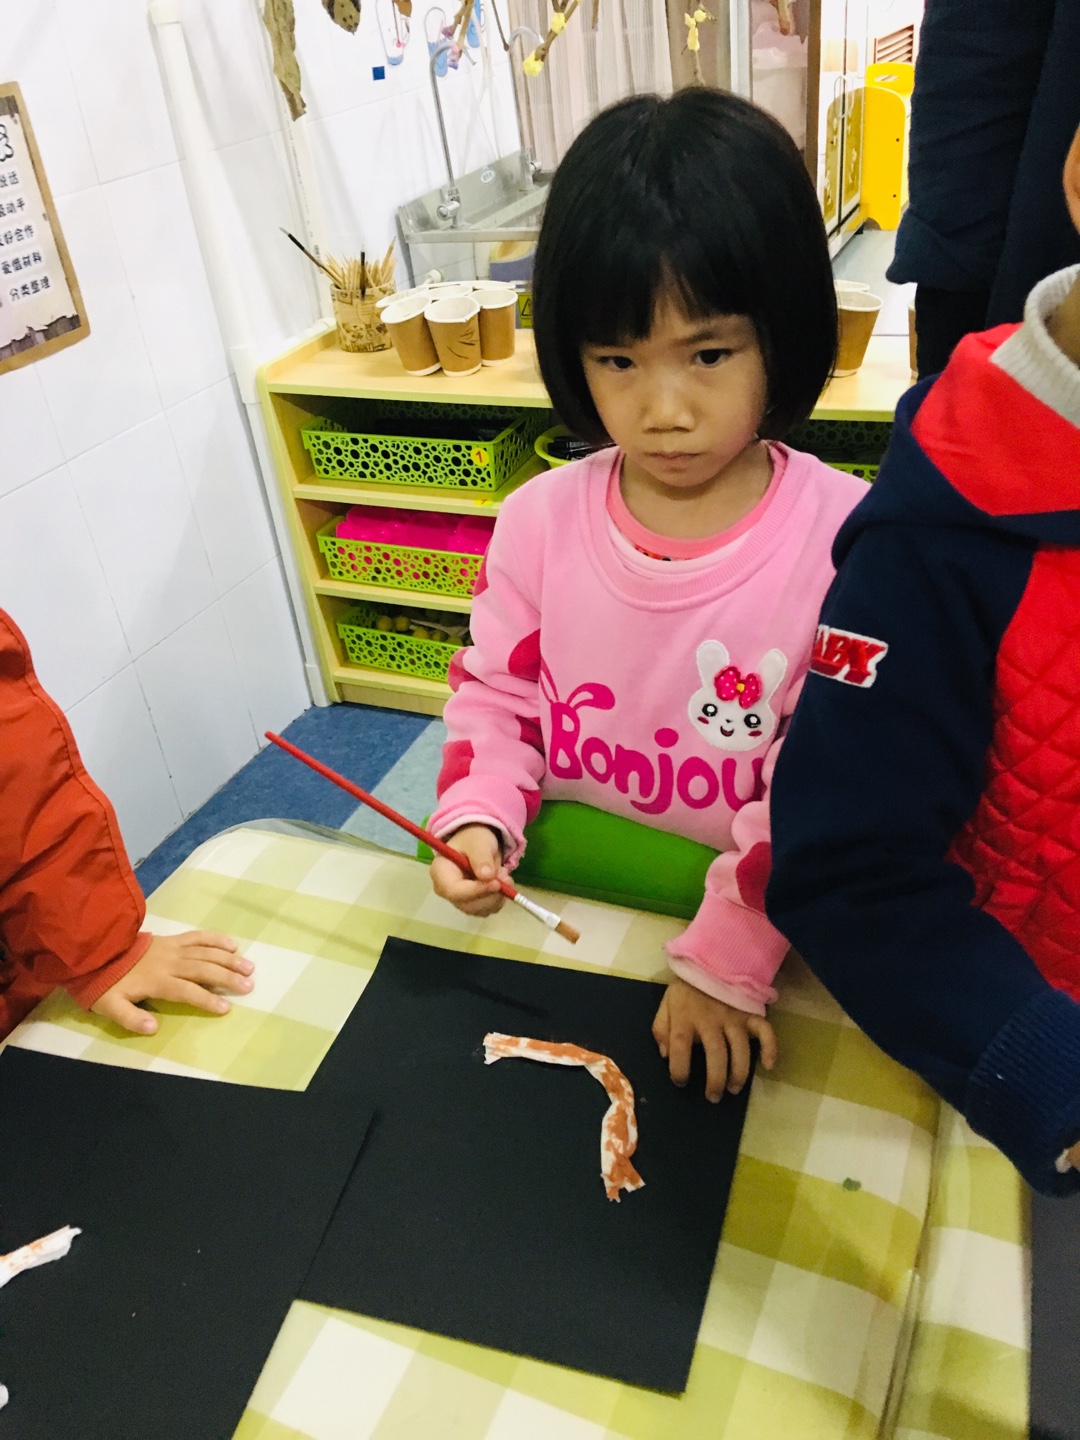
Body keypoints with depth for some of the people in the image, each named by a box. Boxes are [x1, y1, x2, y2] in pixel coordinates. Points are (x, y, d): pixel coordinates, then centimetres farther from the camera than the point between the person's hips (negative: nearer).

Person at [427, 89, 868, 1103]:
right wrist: (478, 820, -11)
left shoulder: (846, 539, -15)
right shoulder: (539, 521, -6)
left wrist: (729, 958, -16)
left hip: (765, 935, -2)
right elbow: (497, 690, 6)